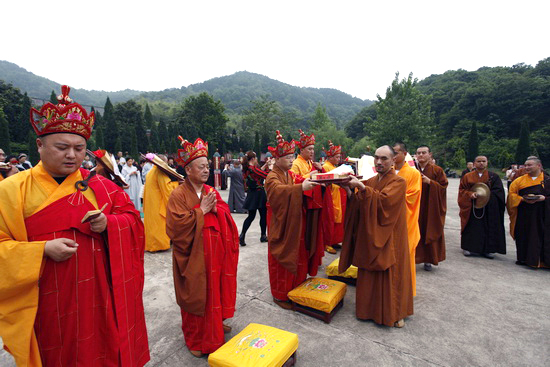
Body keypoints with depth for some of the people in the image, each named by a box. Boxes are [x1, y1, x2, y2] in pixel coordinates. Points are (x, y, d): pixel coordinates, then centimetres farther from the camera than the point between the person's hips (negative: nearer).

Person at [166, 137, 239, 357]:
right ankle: (195, 339, 28)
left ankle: (216, 323, 41)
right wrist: (201, 210, -20)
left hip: (215, 253, 6)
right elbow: (177, 225, -21)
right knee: (196, 295, 8)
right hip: (194, 256, -5)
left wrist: (216, 209, -10)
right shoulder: (179, 194, -12)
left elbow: (227, 215, 10)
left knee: (215, 290, 18)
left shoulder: (211, 191, 8)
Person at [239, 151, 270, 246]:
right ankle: (263, 236, 19)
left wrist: (265, 165, 17)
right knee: (263, 215, 9)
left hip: (251, 195, 8)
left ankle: (242, 235, 3)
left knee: (251, 216, 12)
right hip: (259, 194, -8)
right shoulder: (253, 168, -20)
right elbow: (267, 175, -19)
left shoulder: (246, 169, 4)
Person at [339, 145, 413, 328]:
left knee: (389, 275, 6)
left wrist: (362, 187, -31)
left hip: (388, 238, -5)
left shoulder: (398, 182, -10)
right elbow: (359, 206, 3)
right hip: (369, 235, 5)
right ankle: (370, 308, 31)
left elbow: (384, 200, -27)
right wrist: (349, 191, -13)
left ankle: (394, 313, 25)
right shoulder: (370, 181, 8)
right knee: (369, 275, 13)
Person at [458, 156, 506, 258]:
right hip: (471, 208, 0)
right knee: (471, 227, 2)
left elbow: (498, 191, 1)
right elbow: (462, 190, 3)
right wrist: (470, 194, -15)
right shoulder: (467, 176, 5)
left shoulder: (493, 176, 6)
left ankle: (487, 249, 13)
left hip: (489, 208, 1)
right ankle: (468, 247, 11)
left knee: (488, 228, 3)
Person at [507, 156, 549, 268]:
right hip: (524, 215, 1)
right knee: (524, 237, 4)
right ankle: (524, 259, 16)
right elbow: (511, 194, 4)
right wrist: (523, 199, -12)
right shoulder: (520, 180, 7)